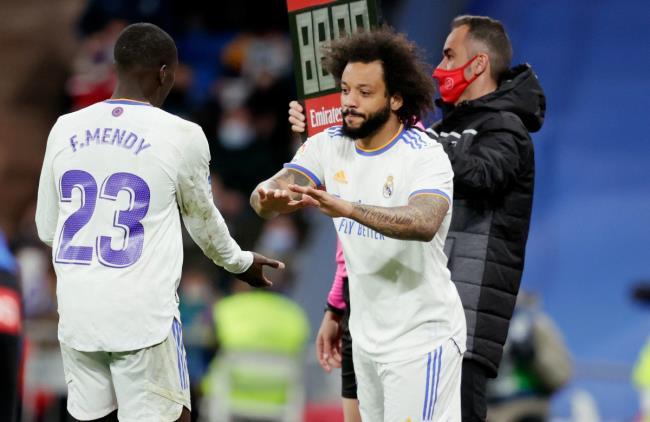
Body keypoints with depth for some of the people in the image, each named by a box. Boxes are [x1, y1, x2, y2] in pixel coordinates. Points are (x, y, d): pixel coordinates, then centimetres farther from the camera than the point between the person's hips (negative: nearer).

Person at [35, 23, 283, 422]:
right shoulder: (181, 135, -5)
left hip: (77, 314, 4)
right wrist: (240, 262, 31)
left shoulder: (65, 129, 5)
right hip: (143, 317, -4)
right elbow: (202, 219, 11)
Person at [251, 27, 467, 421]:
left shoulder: (426, 156, -18)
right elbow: (270, 192, -12)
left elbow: (424, 224, -37)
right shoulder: (329, 145, 0)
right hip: (367, 336, 6)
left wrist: (347, 208, -50)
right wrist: (268, 198, -38)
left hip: (421, 339, -6)